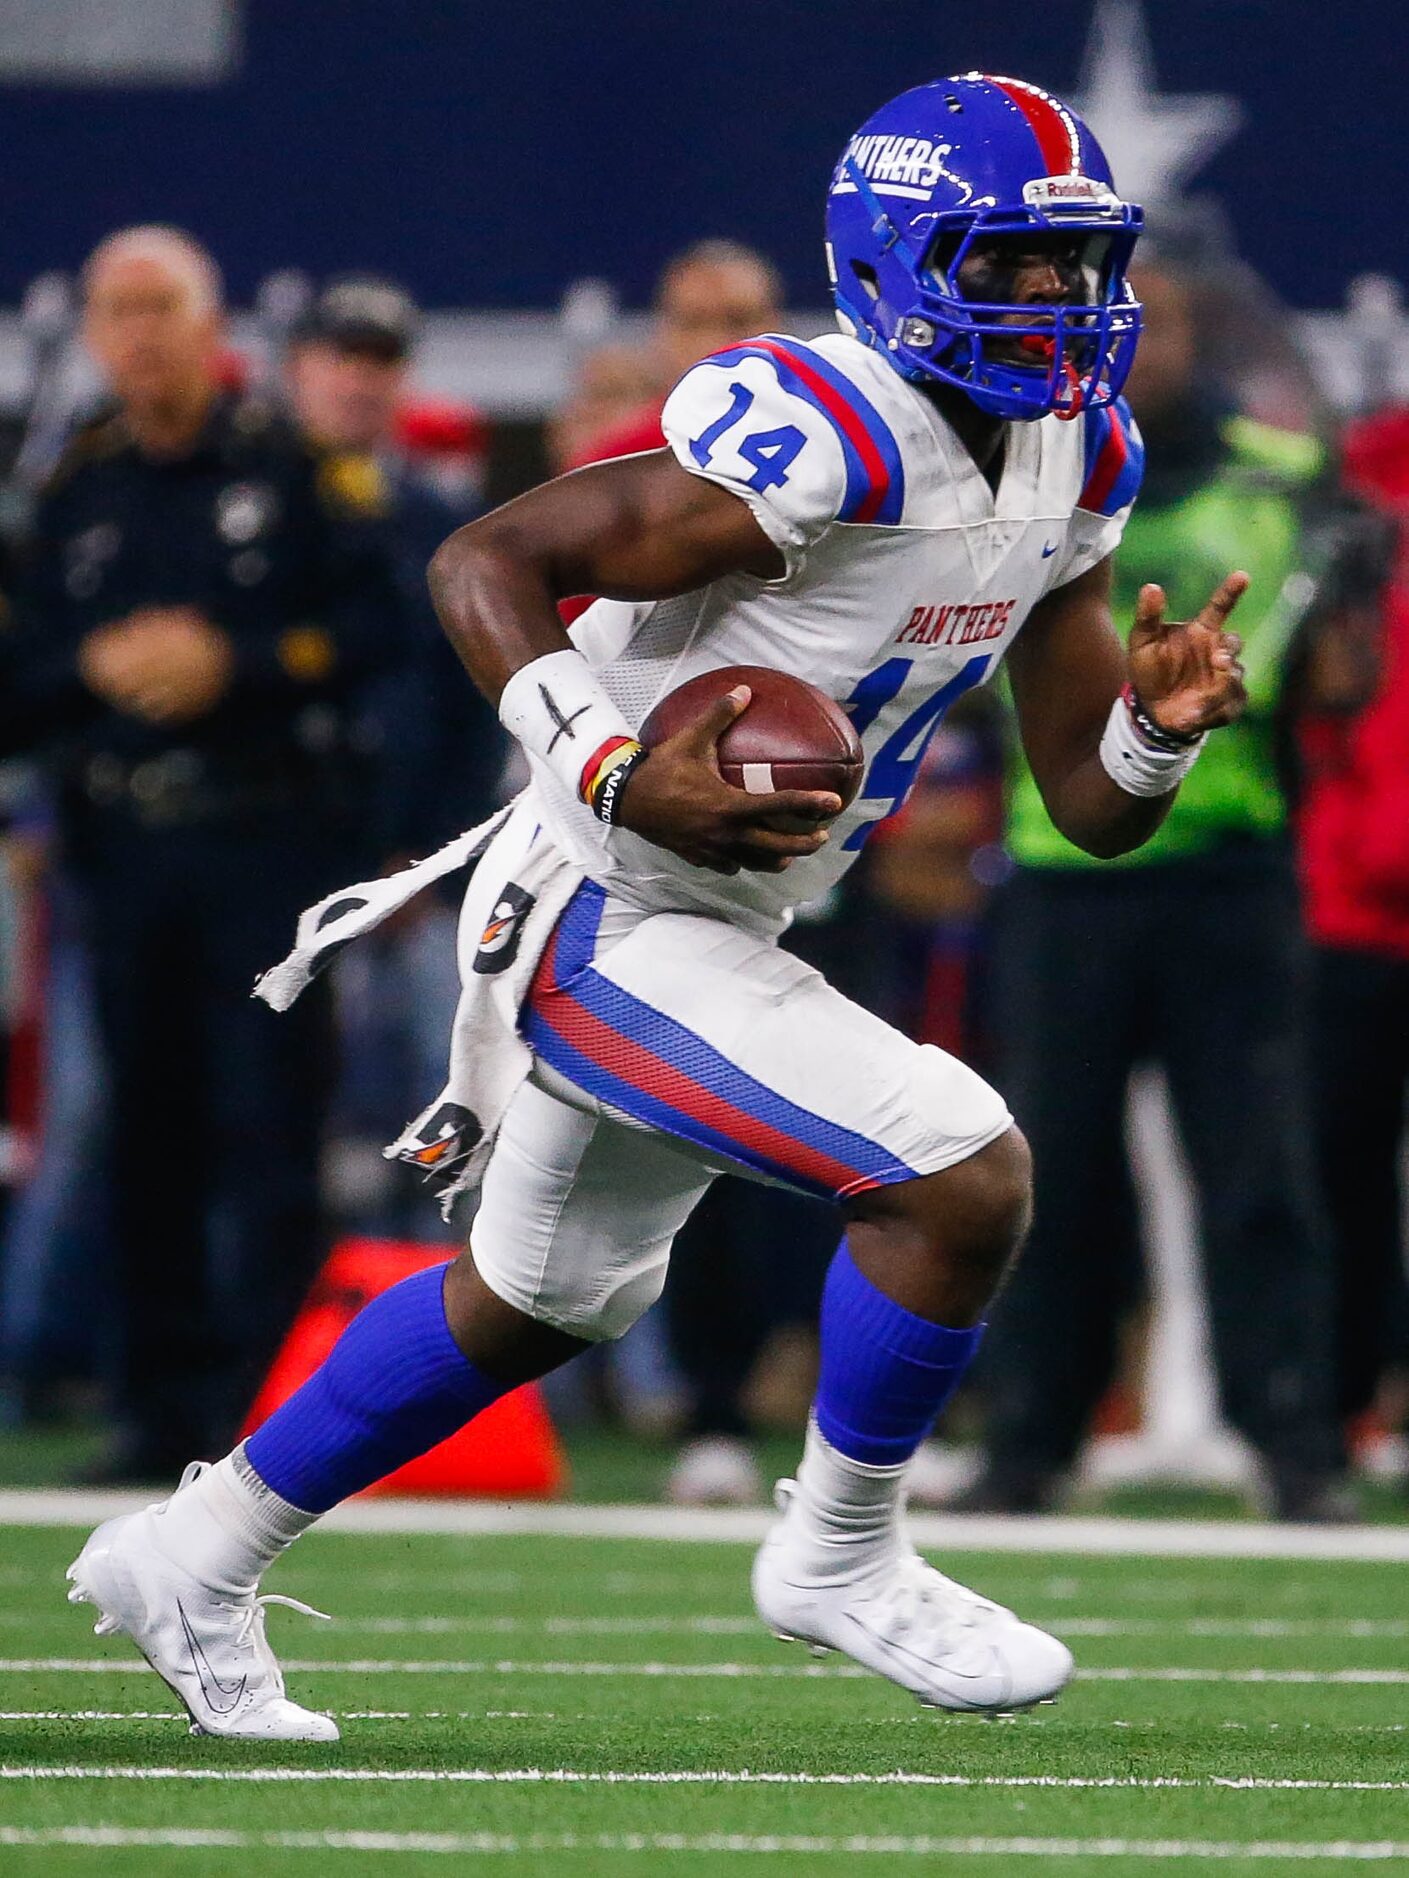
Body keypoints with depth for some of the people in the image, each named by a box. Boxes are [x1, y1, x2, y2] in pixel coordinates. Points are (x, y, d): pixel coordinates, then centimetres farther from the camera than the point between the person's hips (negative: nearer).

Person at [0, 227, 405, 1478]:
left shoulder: (292, 470, -1)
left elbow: (373, 622, -6)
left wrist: (234, 662, -14)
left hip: (268, 836, -4)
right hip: (126, 845, 4)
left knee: (267, 1117, -8)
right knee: (149, 1129, 5)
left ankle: (269, 1394, -7)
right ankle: (168, 1401, 11)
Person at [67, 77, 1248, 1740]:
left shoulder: (1074, 475, 2)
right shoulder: (819, 447, -25)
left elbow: (1090, 808, 6)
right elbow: (483, 563, -21)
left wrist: (1161, 724, -15)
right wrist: (619, 779, -31)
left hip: (711, 934, 10)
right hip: (603, 926, -10)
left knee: (540, 1302, 25)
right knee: (962, 1175, -19)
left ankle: (194, 1559, 40)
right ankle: (840, 1556, 2)